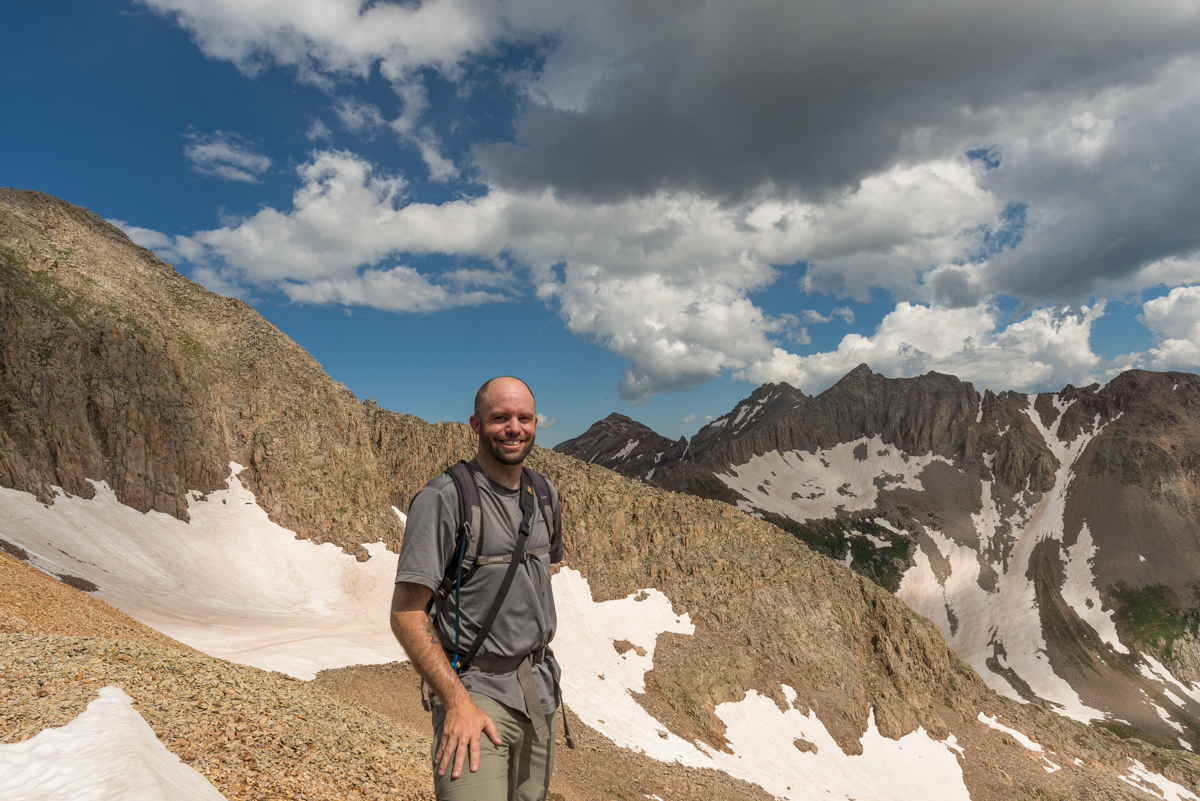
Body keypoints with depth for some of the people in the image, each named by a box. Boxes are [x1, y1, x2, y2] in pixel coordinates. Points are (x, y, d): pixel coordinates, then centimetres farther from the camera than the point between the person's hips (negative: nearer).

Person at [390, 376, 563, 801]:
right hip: (474, 690, -6)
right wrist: (457, 701, -22)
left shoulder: (544, 495, 7)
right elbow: (406, 613, -15)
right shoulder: (443, 498, -14)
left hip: (540, 690, 6)